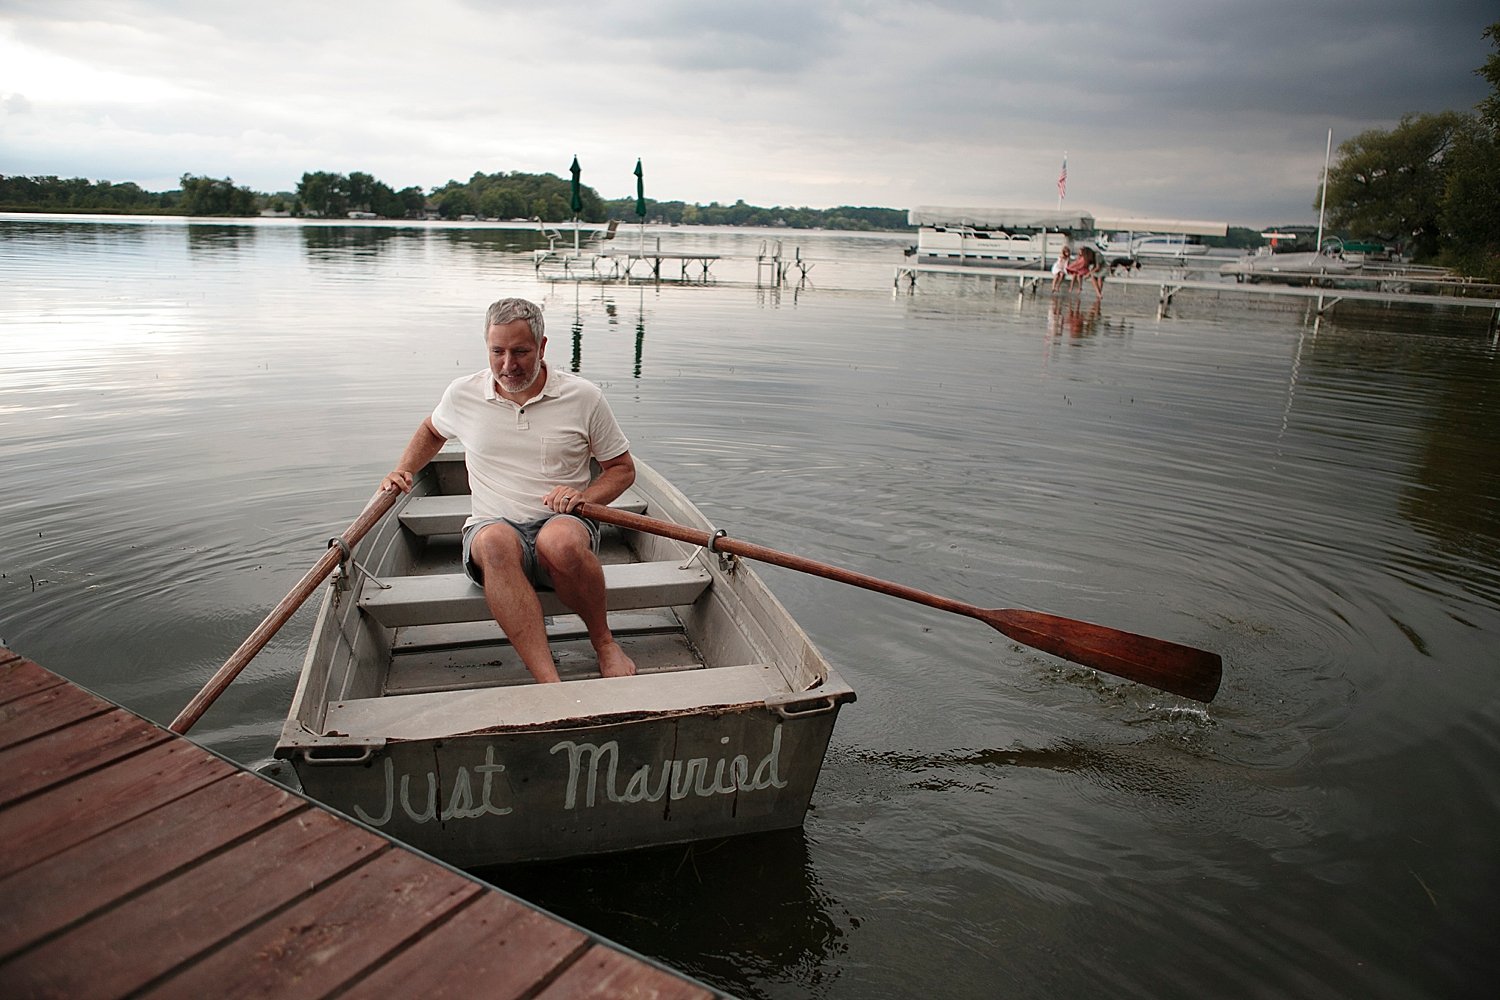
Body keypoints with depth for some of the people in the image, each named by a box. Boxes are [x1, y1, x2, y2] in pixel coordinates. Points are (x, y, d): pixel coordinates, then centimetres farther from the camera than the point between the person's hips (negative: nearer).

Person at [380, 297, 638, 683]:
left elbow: (623, 469, 11)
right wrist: (402, 471, 17)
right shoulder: (463, 394, 8)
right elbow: (432, 430, 33)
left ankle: (604, 642, -12)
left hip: (563, 523, -1)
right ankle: (550, 683, -45)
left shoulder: (583, 397, 2)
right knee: (495, 540, -38)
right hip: (493, 526, 1)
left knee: (559, 540, -40)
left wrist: (584, 496, -8)